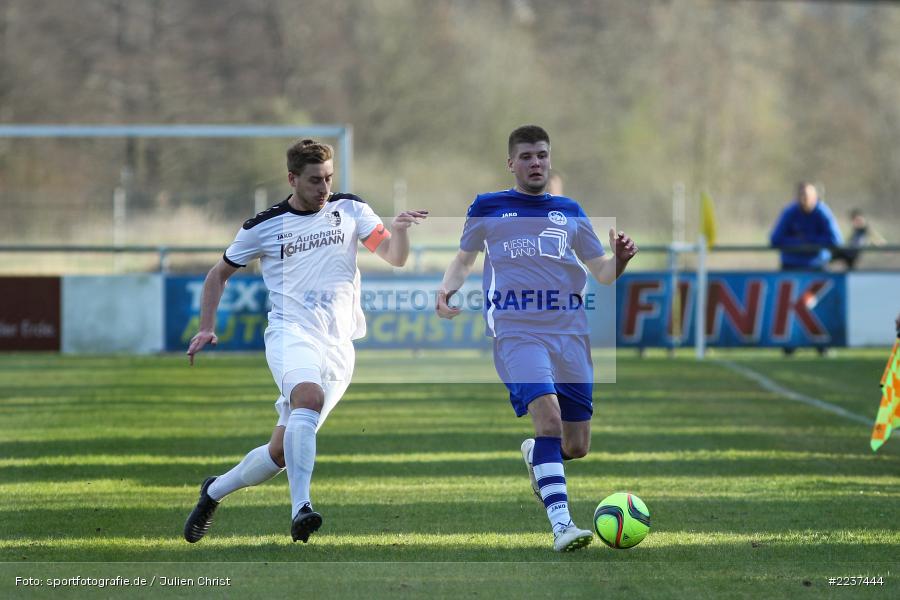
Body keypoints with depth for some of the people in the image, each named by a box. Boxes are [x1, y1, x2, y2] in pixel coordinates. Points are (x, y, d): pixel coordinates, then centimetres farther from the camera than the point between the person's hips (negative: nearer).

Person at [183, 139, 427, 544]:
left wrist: (400, 230, -24)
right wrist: (206, 329, 7)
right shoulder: (264, 226, 4)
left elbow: (394, 257, -3)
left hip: (338, 344, 3)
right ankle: (300, 508, -43)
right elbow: (219, 274, 16)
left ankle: (215, 491, 29)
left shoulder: (349, 210, 7)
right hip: (291, 332, -3)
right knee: (310, 397, -36)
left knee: (281, 451, 2)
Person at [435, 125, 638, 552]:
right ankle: (561, 525, -30)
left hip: (569, 333, 4)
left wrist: (620, 260, -6)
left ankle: (534, 454, 40)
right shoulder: (487, 208, 10)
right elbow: (464, 259, 20)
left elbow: (602, 273, 17)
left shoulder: (569, 212, 16)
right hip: (516, 332, -4)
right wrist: (446, 290, 0)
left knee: (576, 447, 4)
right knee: (548, 416, -27)